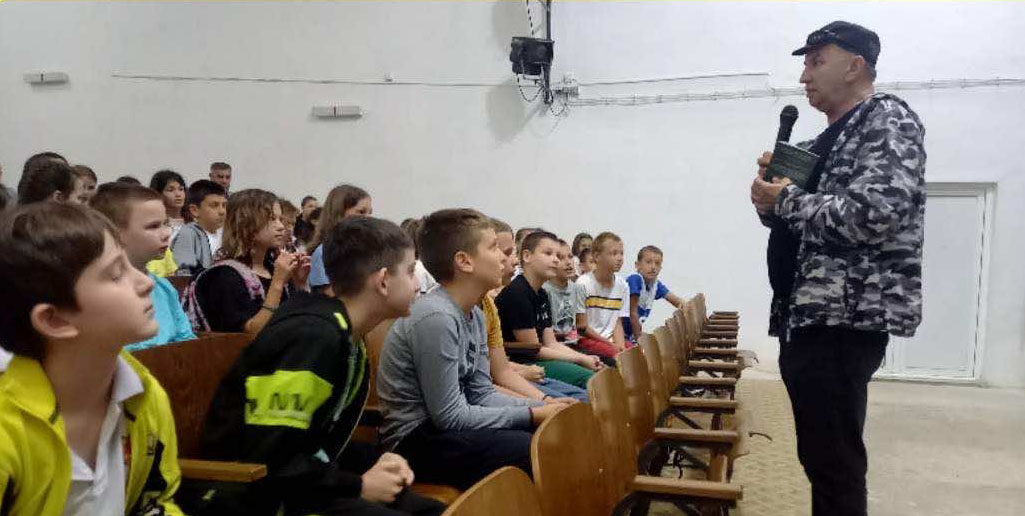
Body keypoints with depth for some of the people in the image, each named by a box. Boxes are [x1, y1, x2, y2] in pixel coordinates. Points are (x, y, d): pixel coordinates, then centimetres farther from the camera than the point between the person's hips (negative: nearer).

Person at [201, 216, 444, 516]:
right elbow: (269, 462, -26)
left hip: (305, 485, 9)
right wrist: (358, 486, -16)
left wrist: (375, 462, -2)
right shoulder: (313, 337, -23)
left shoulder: (348, 339, 7)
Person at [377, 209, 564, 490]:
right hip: (416, 440, -9)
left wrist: (542, 408, -6)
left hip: (444, 423, 9)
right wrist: (531, 415, -15)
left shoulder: (475, 315, 6)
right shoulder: (435, 317, -23)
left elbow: (482, 393, 8)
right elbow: (449, 416, -21)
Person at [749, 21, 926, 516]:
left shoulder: (888, 119, -6)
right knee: (819, 456, 16)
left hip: (845, 319, -9)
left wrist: (786, 199, -10)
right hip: (807, 318, 9)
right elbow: (792, 224, 22)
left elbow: (873, 216, -21)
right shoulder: (824, 142, 20)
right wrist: (770, 193, 2)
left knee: (835, 462, -4)